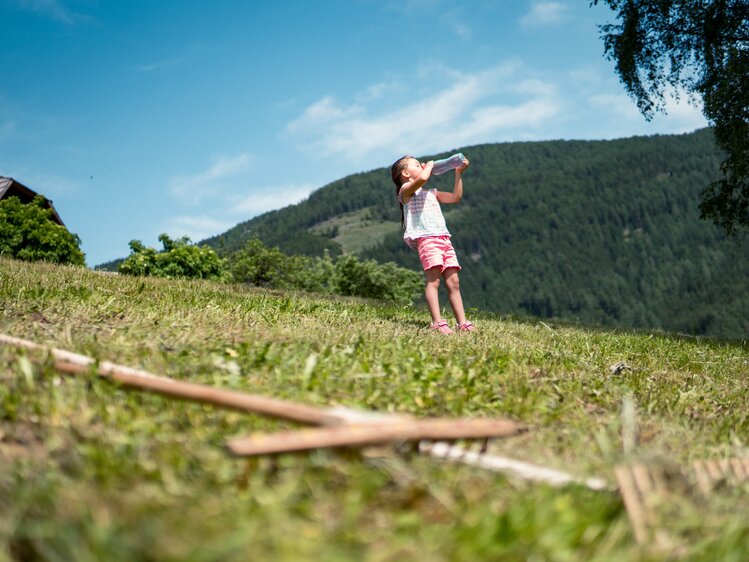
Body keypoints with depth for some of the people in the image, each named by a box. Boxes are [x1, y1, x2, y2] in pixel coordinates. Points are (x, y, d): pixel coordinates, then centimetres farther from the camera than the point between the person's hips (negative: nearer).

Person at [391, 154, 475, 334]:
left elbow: (455, 197, 29)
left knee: (453, 282, 1)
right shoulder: (406, 190, 4)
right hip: (426, 238, -8)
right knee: (433, 280, -17)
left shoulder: (431, 193, 30)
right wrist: (429, 165, 3)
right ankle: (438, 322, -23)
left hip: (444, 238, 8)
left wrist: (458, 173, 25)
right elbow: (422, 178, -17)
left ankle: (462, 323, -1)